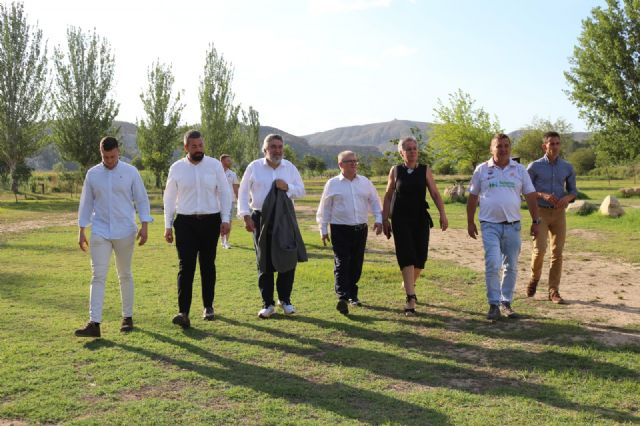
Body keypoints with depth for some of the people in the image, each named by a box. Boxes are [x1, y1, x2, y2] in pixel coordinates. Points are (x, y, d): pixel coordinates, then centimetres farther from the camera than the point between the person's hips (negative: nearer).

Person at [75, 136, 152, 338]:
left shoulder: (130, 172, -1)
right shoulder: (92, 174, 4)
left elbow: (142, 200, 1)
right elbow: (86, 203, 9)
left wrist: (144, 226, -8)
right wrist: (81, 231, 6)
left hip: (124, 232, -1)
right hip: (100, 232, 1)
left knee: (125, 275, 9)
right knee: (98, 276, -6)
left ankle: (128, 317, 20)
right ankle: (94, 324, -8)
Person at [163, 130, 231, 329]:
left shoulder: (214, 165, 2)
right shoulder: (176, 168, 3)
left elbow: (224, 192, 4)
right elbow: (169, 198, 8)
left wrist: (225, 219, -4)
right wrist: (168, 226, 4)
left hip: (211, 222, 1)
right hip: (185, 222, 0)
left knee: (207, 265, 10)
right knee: (186, 266, -9)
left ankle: (208, 306, 24)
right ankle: (183, 312, -11)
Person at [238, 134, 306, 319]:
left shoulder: (290, 167, 6)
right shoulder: (254, 167, 0)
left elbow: (301, 191, 10)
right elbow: (243, 192, 1)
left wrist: (288, 187, -10)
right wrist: (246, 215, -7)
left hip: (286, 218, 2)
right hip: (261, 219, -2)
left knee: (289, 258, 2)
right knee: (264, 262, 5)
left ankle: (285, 299, 21)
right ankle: (268, 303, 17)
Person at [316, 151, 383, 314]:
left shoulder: (365, 182, 8)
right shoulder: (332, 184, 0)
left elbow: (374, 202, 14)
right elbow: (325, 208, 4)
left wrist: (378, 219, 0)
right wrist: (323, 230, 2)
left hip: (361, 229, 4)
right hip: (340, 229, -3)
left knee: (356, 264, 9)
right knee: (341, 263, -11)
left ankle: (352, 294, 24)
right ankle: (342, 298, -17)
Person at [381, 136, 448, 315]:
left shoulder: (425, 170, 4)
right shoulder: (395, 170, 4)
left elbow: (435, 194, 1)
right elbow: (388, 196, 8)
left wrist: (443, 215, -10)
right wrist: (384, 219, 5)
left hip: (421, 219, 2)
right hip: (401, 220, -2)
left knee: (420, 256, 5)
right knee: (406, 257, -10)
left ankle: (409, 284, 34)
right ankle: (411, 298, -10)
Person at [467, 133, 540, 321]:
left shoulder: (519, 170, 8)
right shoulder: (482, 170, 4)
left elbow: (530, 196, 10)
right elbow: (472, 197, 8)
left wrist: (535, 221, 6)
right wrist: (470, 222, 6)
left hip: (513, 225, 2)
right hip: (490, 225, -2)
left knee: (511, 267, 8)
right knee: (492, 265, -12)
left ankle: (506, 303, 20)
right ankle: (494, 304, -4)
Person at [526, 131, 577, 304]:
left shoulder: (567, 167, 8)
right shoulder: (535, 166, 0)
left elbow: (573, 190, 14)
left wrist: (567, 198, -9)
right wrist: (543, 195, -17)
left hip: (558, 213, 3)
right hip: (540, 212, -3)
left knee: (557, 252, 1)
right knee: (540, 249, -14)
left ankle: (553, 291, 9)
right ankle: (535, 277, 14)